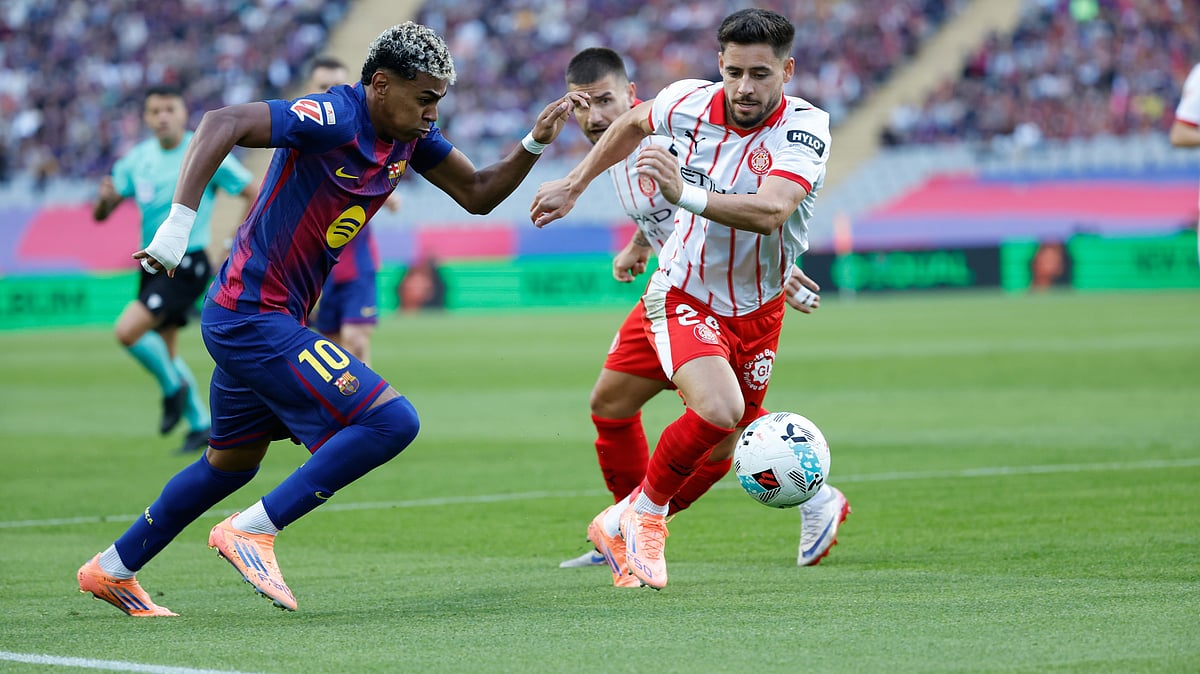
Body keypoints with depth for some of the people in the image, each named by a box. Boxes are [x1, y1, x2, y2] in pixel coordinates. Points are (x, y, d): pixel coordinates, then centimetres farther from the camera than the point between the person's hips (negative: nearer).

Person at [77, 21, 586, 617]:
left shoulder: (411, 135, 5)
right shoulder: (332, 119, -22)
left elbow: (477, 194, 15)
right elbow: (222, 124, -31)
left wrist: (534, 144, -1)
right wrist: (177, 225, -37)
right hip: (252, 317, -10)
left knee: (234, 461, 26)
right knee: (391, 421, -17)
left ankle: (112, 570, 38)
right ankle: (252, 531, -11)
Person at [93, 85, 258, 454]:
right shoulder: (137, 159, 4)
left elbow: (255, 194, -6)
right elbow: (101, 214, 6)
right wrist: (105, 198, -18)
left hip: (187, 266, -6)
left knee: (128, 330, -21)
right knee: (164, 351, 12)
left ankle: (173, 387, 1)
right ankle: (200, 424, 26)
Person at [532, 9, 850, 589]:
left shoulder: (805, 128, -24)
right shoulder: (688, 103, -16)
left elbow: (770, 211, -41)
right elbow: (632, 123, 10)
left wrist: (687, 194, -55)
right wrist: (573, 184, 14)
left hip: (757, 306, 1)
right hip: (684, 296, -1)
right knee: (718, 411, -26)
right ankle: (643, 515, -4)